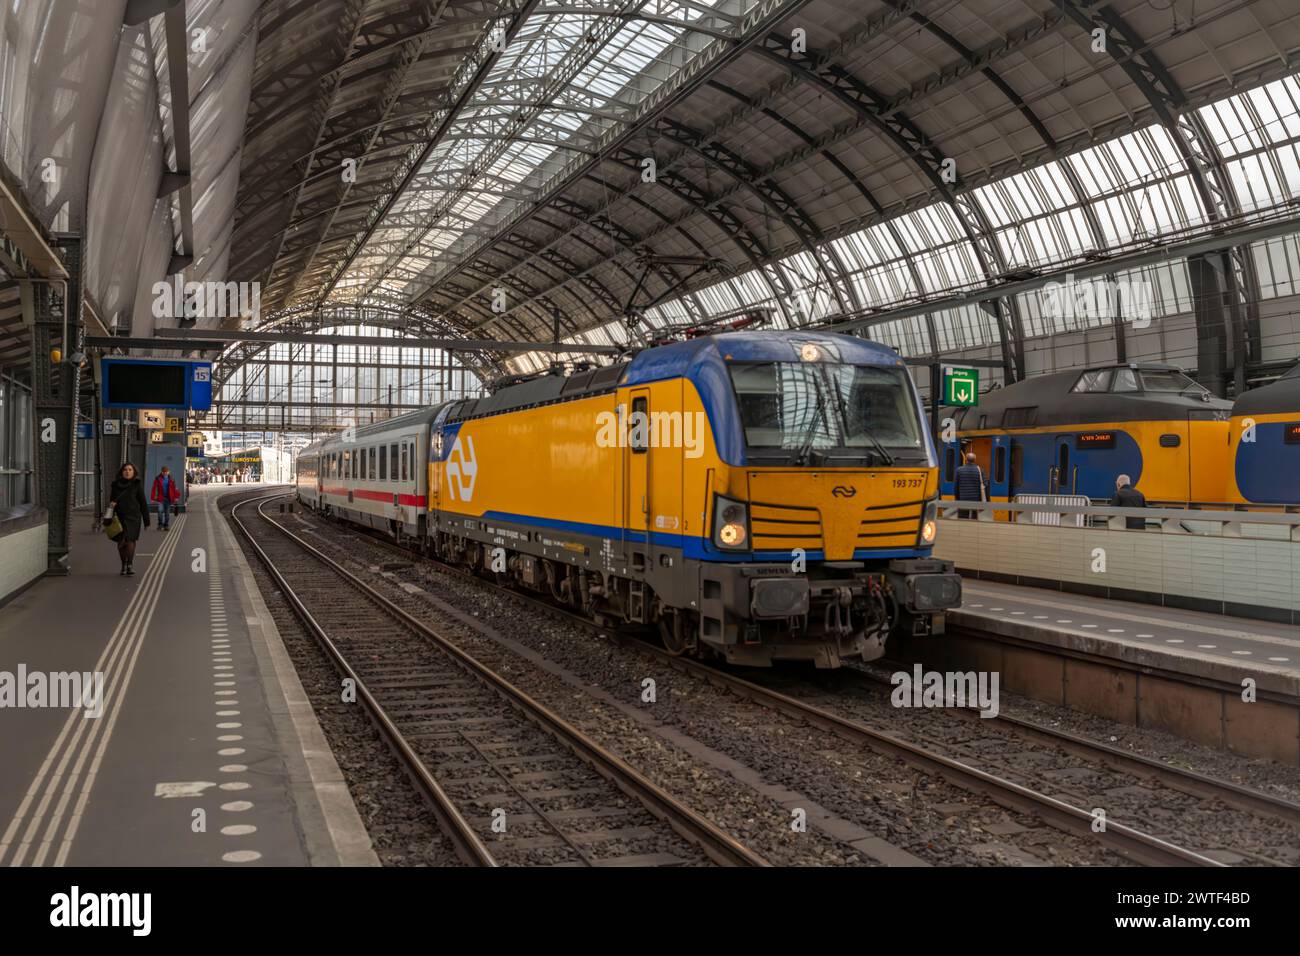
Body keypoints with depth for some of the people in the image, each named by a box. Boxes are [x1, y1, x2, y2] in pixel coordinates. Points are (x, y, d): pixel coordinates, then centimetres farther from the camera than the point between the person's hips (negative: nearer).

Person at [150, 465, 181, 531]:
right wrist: (152, 498, -8)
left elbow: (174, 488, 5)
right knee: (160, 510, -17)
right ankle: (160, 524, -6)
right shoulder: (158, 479, -2)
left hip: (168, 498, 2)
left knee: (167, 512, 7)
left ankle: (166, 526, 16)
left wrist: (176, 497, -2)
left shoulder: (171, 479, 5)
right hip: (160, 498, -2)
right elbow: (154, 488, -3)